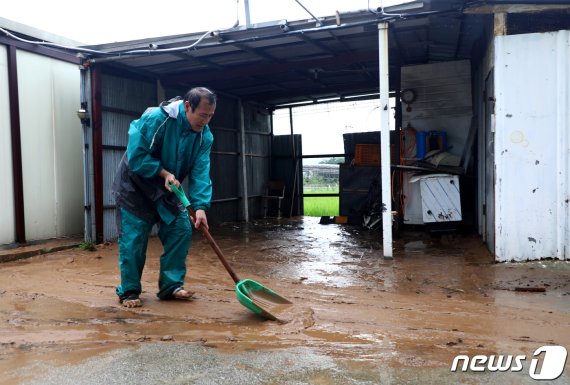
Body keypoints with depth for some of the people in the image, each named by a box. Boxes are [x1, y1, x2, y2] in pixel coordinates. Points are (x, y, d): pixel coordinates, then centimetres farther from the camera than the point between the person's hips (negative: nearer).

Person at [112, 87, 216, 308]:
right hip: (135, 186, -5)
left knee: (181, 230, -2)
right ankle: (128, 292, 10)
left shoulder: (204, 135, -11)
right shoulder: (155, 119, -27)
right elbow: (136, 156, -25)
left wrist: (200, 206, -30)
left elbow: (200, 172, -19)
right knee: (133, 240, -6)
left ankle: (171, 286, 11)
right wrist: (164, 172, -25)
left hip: (166, 190, 6)